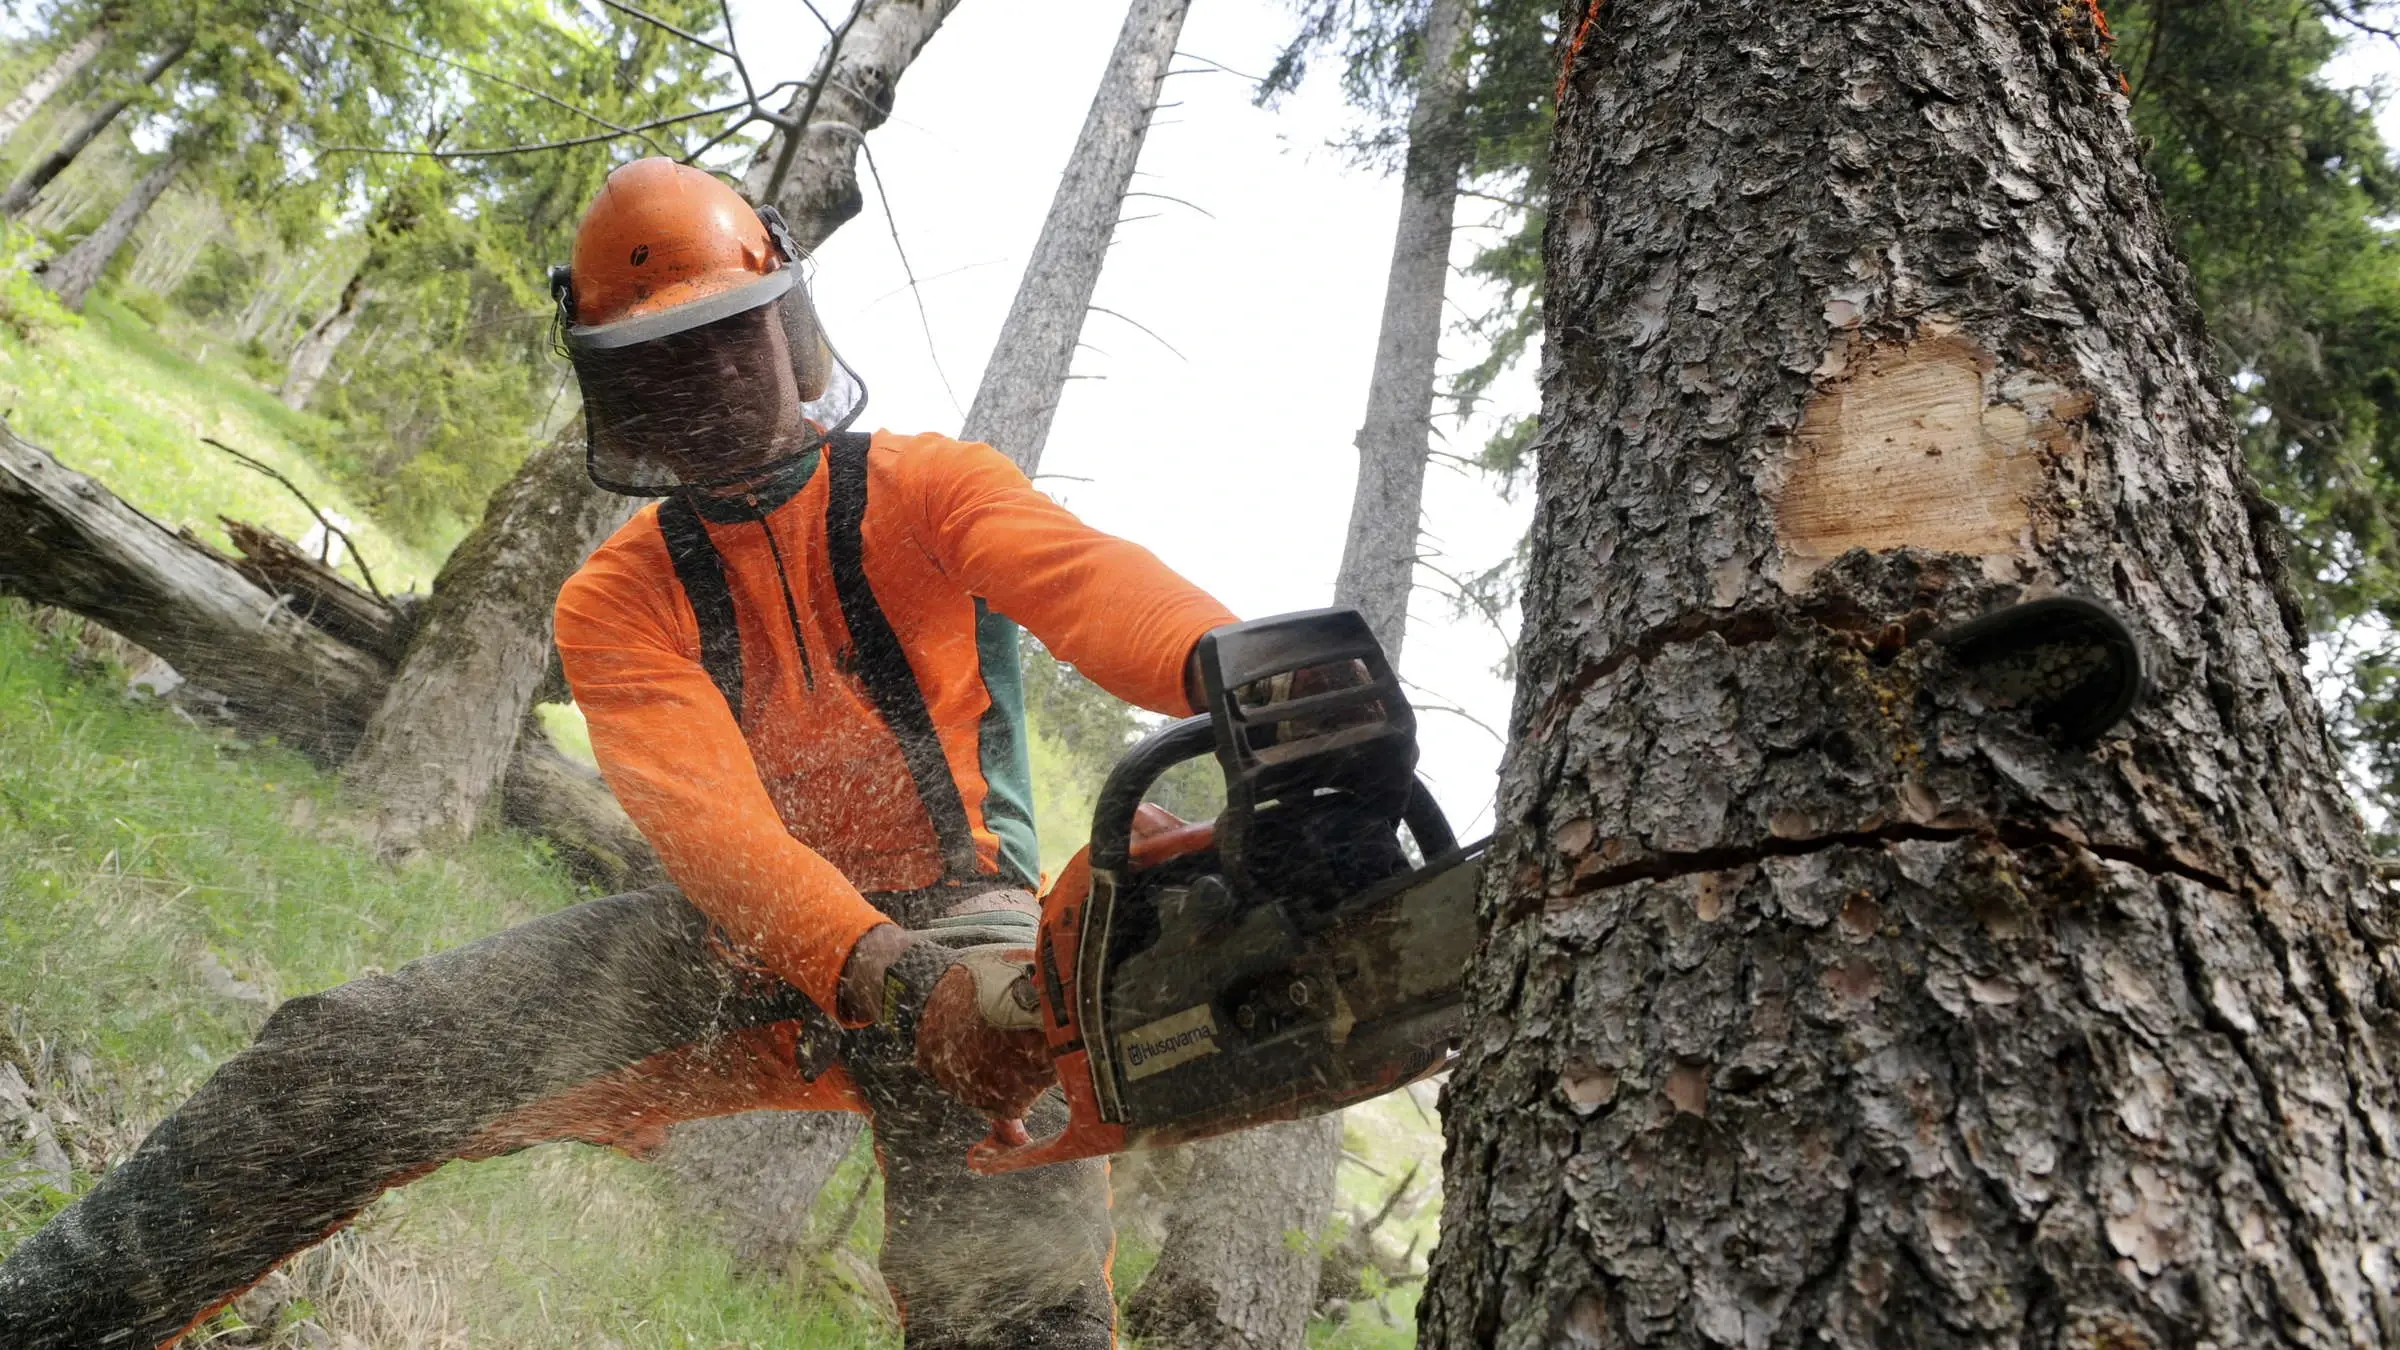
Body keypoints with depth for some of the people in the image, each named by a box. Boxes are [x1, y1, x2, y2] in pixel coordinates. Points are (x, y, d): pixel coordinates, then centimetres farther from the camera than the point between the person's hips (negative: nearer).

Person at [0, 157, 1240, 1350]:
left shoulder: (930, 491, -4)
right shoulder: (616, 603, 1)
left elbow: (1088, 582, -28)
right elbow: (708, 818, -18)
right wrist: (884, 975, -38)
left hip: (961, 917, -3)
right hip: (747, 941, 3)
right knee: (339, 1057, -10)